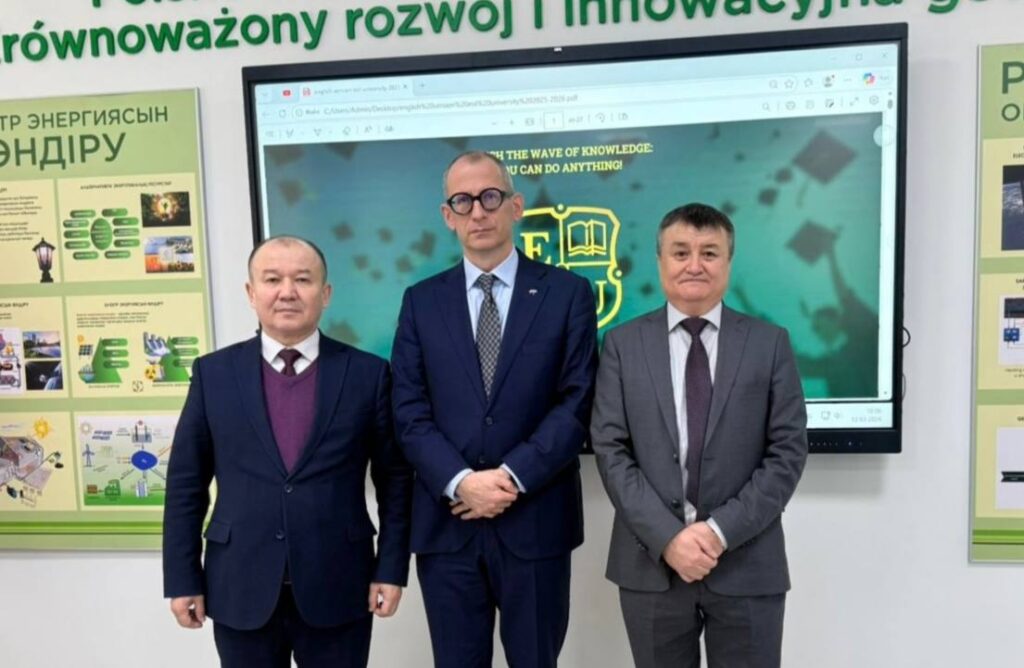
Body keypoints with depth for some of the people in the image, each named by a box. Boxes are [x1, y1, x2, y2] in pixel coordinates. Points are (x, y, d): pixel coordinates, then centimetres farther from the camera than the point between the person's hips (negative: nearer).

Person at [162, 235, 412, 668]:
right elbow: (186, 482, 4)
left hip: (338, 588, 0)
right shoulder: (213, 373, 1)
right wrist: (182, 578, 2)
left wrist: (391, 567, -2)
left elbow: (395, 477, 1)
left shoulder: (368, 373, -2)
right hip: (240, 591, 1)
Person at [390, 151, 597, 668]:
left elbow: (578, 403, -7)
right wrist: (460, 483, -14)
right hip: (446, 524, 2)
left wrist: (513, 477, -15)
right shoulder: (421, 301, 6)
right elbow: (410, 413, 0)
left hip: (535, 523, -1)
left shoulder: (567, 293, 0)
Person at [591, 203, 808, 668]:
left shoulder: (769, 343, 3)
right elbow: (610, 450, -3)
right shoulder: (623, 343, 2)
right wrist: (666, 537, -12)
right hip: (651, 563, 1)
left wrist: (723, 530, -12)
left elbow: (788, 451, -2)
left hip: (747, 565, 0)